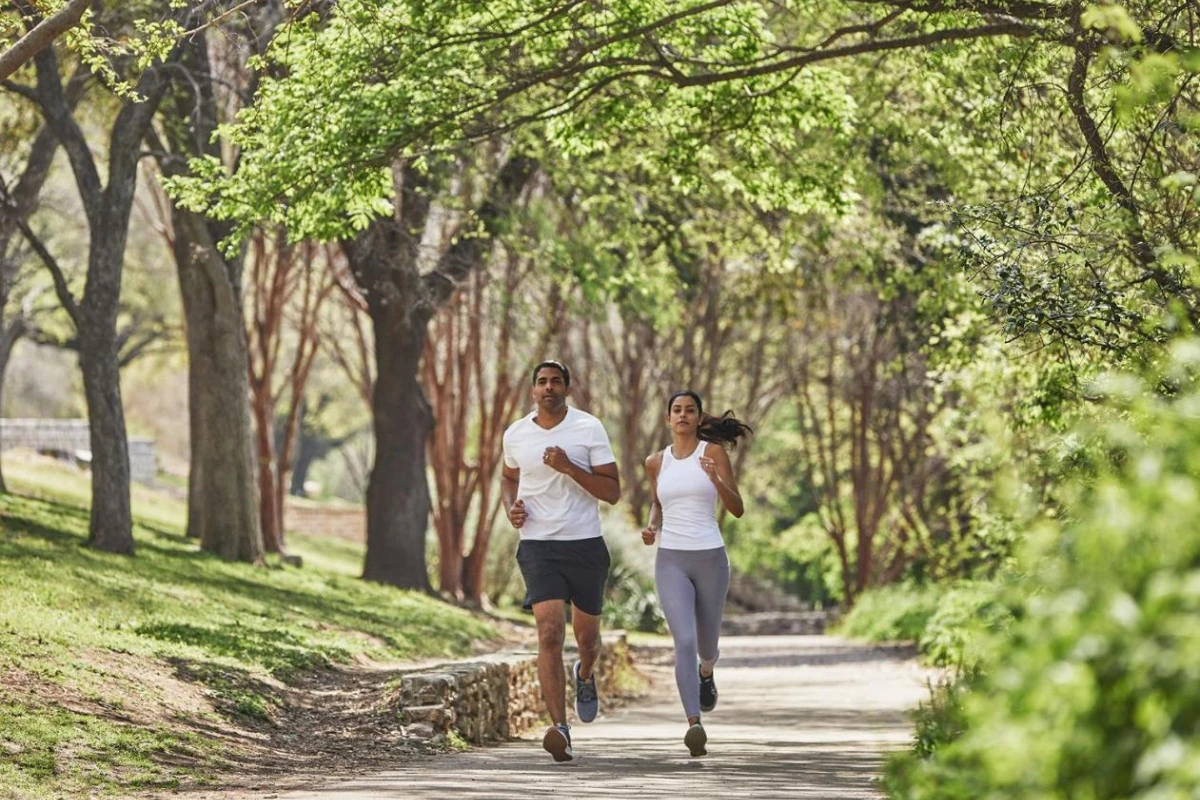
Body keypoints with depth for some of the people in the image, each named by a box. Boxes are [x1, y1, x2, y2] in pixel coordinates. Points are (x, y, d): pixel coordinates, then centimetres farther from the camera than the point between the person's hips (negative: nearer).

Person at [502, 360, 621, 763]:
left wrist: (569, 468, -19)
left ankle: (585, 674, 52)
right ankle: (560, 728, -23)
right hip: (538, 545, 0)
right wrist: (512, 506, 3)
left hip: (585, 544, 0)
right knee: (549, 633, -17)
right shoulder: (515, 435, 4)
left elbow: (613, 492, -7)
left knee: (587, 636, 14)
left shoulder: (589, 428, -4)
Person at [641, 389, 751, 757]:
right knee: (684, 641, -19)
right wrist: (652, 527, 2)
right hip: (671, 561, 0)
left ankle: (706, 672, 54)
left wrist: (716, 479, -23)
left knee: (706, 643, 16)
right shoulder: (656, 462, 7)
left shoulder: (714, 452, -1)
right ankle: (694, 725, -26)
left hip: (710, 558, 0)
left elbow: (737, 509, -4)